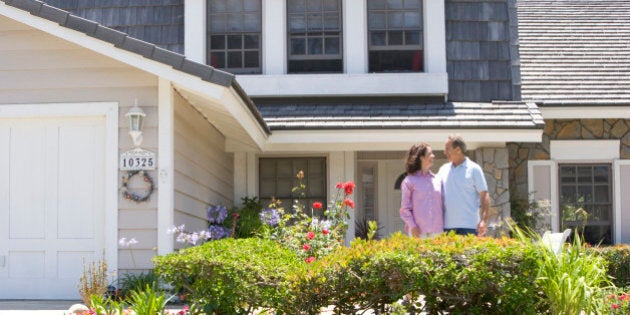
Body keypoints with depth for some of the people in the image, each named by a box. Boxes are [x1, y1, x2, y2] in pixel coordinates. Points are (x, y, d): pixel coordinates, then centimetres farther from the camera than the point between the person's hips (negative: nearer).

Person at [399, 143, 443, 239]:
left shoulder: (437, 180, 13)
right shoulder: (409, 181, 1)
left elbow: (442, 206, 15)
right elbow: (405, 208, 0)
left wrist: (444, 227, 7)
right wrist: (412, 226, -10)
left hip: (436, 230, 4)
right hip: (418, 230, -4)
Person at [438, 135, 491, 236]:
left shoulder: (474, 169, 1)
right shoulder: (443, 170, 13)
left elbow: (484, 196, -2)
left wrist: (484, 220, -11)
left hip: (468, 225, -4)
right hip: (447, 225, 4)